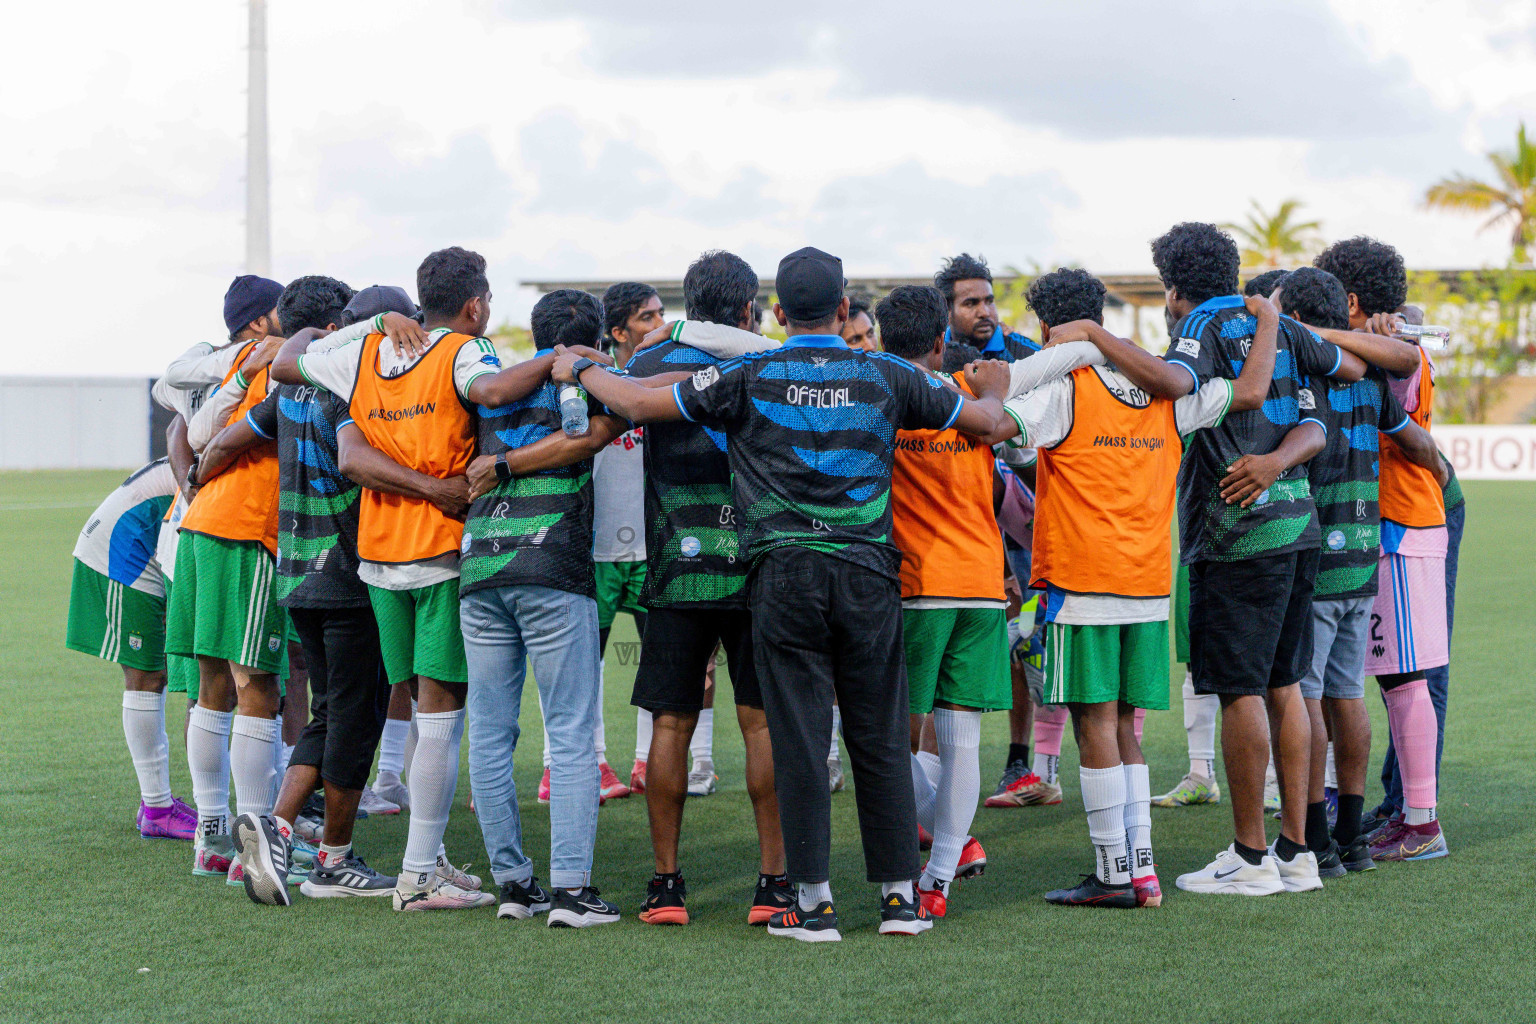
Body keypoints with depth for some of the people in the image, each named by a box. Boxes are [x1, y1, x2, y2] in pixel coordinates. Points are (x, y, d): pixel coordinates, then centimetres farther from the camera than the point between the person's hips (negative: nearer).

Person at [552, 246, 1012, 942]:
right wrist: (993, 389, 39)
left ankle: (814, 901, 2)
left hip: (786, 573, -2)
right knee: (881, 739, 8)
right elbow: (981, 419, 15)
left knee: (799, 740, 1)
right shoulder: (884, 376, 5)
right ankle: (900, 895, 10)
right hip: (869, 572, 2)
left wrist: (579, 371, 18)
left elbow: (639, 402, 0)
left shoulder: (751, 378, -1)